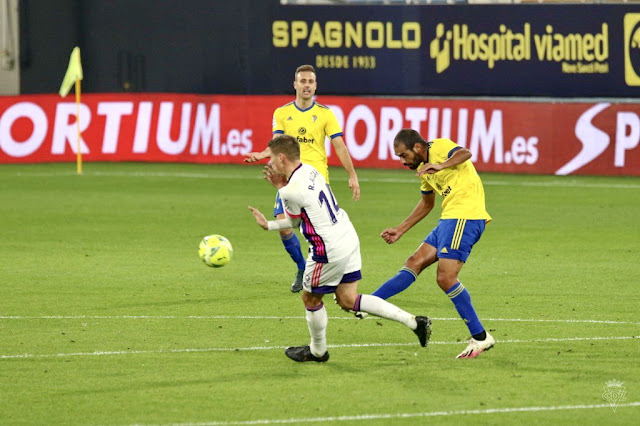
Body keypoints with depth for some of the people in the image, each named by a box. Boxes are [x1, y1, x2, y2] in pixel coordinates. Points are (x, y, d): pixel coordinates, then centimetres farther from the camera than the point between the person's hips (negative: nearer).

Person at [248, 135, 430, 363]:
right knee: (347, 300, 15)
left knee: (310, 299, 15)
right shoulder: (310, 171, 7)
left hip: (329, 252, -9)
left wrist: (281, 188, 12)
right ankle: (413, 322, 9)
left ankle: (318, 351, 36)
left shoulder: (291, 191, -21)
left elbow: (293, 221, 2)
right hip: (349, 239, 9)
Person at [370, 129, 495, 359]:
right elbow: (426, 204, 35)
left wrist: (441, 166, -41)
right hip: (450, 219, 10)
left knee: (446, 278, -14)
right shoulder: (423, 169, 22)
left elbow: (465, 153, -28)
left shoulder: (440, 147, -7)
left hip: (465, 215, -10)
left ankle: (480, 337, -9)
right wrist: (400, 230, 35)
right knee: (415, 262, 7)